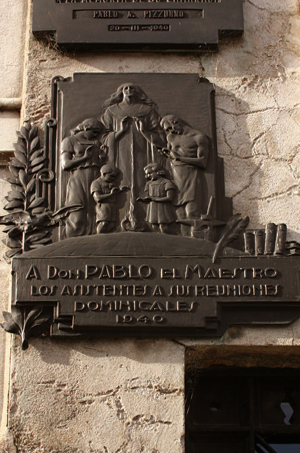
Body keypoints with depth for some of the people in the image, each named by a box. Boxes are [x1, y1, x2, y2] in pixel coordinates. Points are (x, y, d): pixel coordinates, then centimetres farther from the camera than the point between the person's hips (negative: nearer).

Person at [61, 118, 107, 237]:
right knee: (77, 217, -11)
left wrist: (103, 158, 3)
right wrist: (85, 157, -8)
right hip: (78, 181, -5)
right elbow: (65, 165, -4)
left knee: (94, 215, -6)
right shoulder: (70, 141, 9)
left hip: (95, 181, 5)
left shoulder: (96, 143, 24)